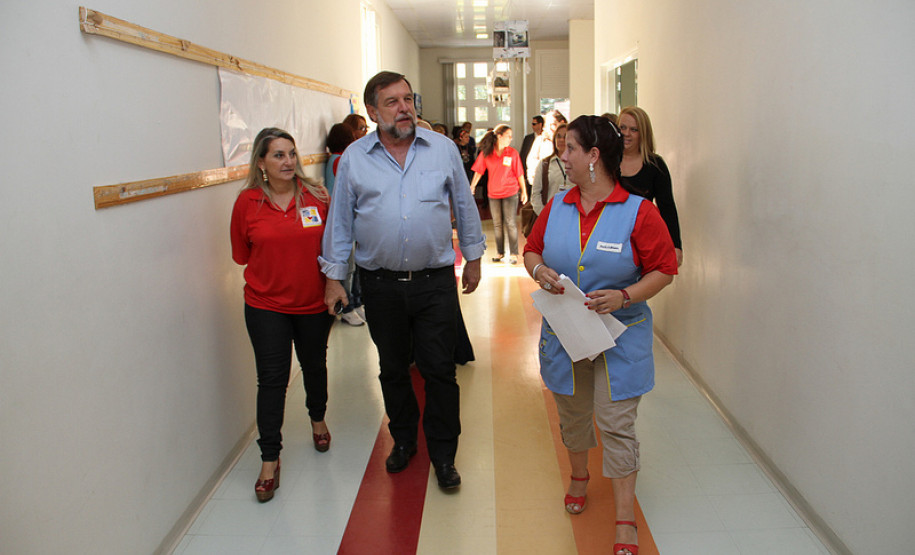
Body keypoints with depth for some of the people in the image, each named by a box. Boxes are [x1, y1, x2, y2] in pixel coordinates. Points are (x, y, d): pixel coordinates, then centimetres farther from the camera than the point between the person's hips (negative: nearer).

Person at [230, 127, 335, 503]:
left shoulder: (317, 196, -5)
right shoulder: (247, 202, -7)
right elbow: (242, 253, 4)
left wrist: (331, 277, -2)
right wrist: (273, 272, 4)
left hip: (313, 302, 2)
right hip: (266, 305, -1)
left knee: (314, 365, 20)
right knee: (272, 379, -2)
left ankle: (318, 419, 49)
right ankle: (269, 460, 10)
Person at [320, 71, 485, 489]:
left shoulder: (443, 149, 2)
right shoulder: (354, 158, 1)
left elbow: (464, 206, 10)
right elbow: (340, 220, 6)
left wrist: (473, 258, 12)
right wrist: (333, 276, 5)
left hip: (436, 280, -1)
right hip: (381, 284, 1)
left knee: (439, 370, 3)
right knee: (392, 369, 15)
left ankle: (443, 455, 20)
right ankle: (403, 440, 36)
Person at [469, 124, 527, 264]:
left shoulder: (512, 153, -3)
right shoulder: (486, 153, -2)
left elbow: (519, 174, 0)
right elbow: (479, 171, 5)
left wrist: (524, 191, 1)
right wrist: (472, 186, 2)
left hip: (510, 192, -2)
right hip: (493, 193, 2)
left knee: (511, 223, -4)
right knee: (497, 224, 10)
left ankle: (514, 254, 3)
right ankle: (500, 253, 20)